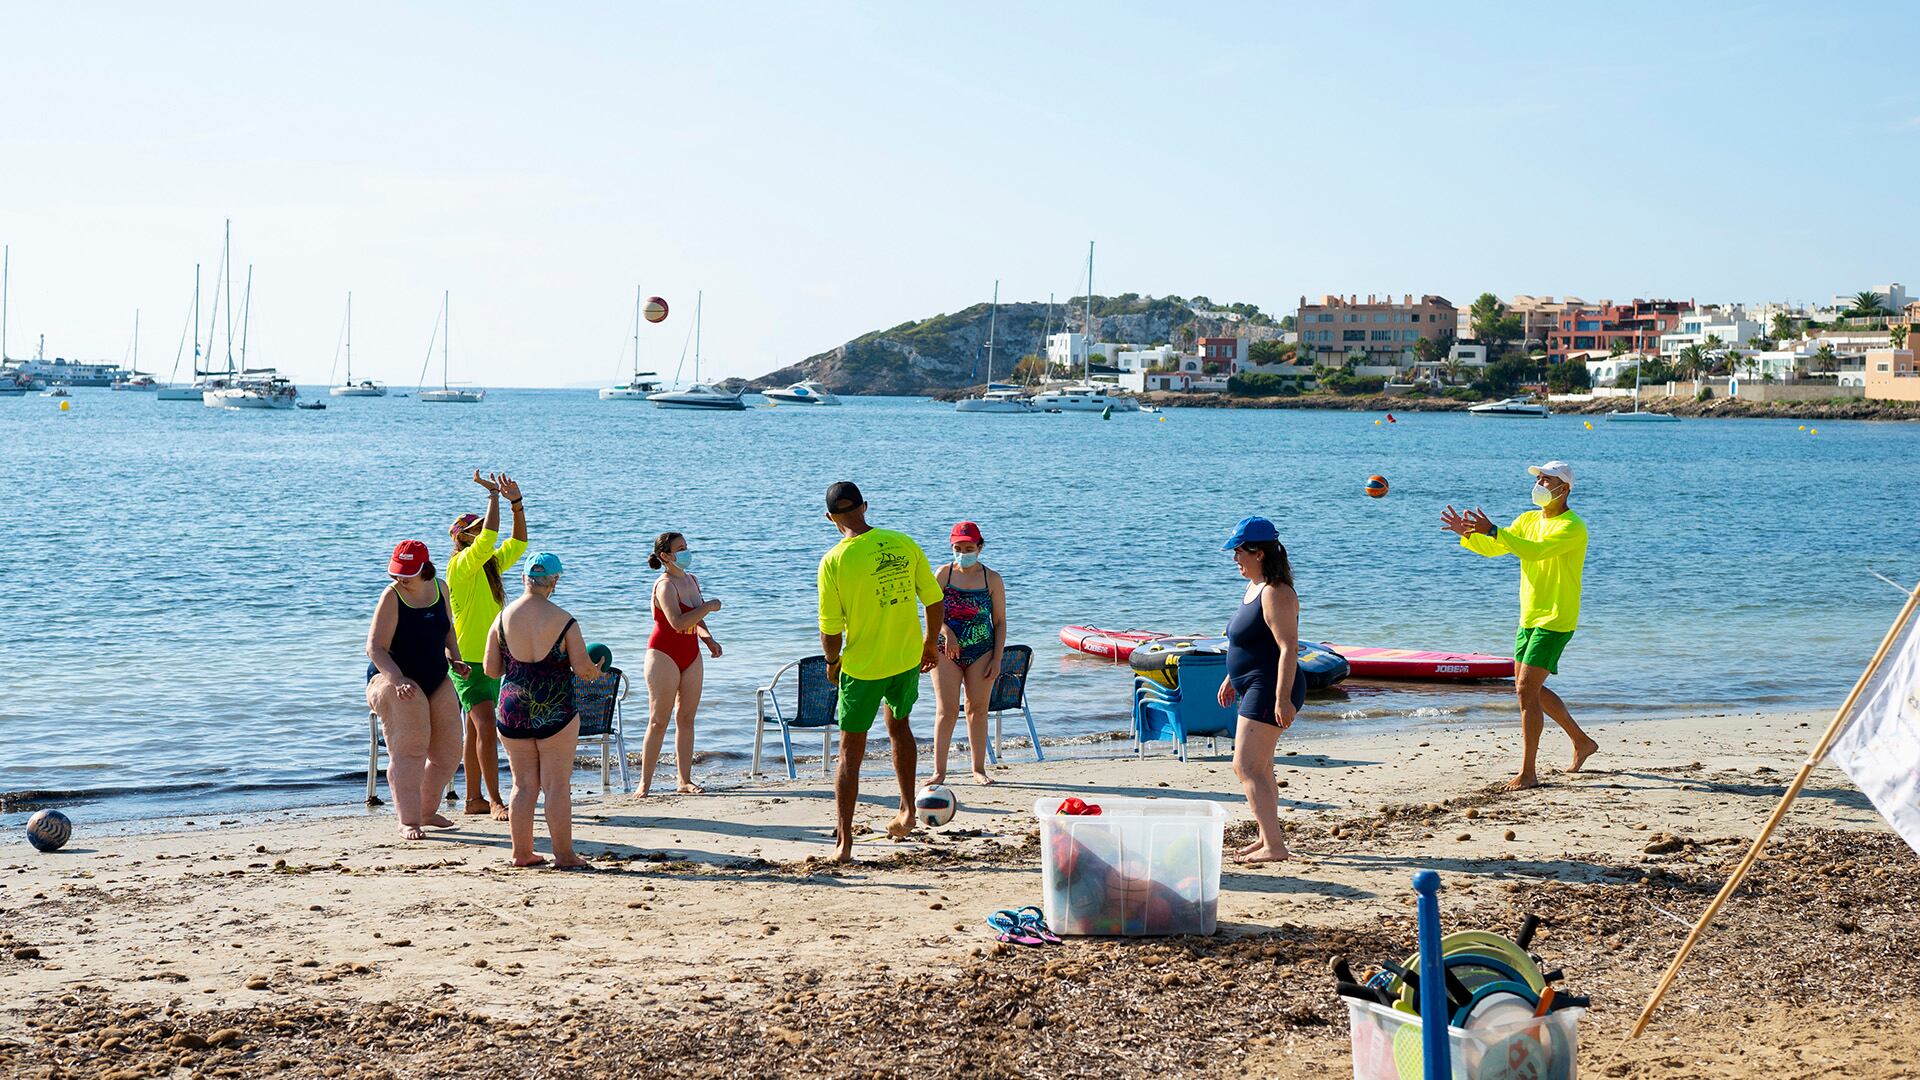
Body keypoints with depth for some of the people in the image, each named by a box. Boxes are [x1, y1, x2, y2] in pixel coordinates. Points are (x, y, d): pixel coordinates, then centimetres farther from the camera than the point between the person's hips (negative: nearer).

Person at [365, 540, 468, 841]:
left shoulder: (439, 588, 2)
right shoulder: (391, 597, -15)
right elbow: (375, 648, -20)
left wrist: (454, 659, 7)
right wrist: (398, 680, -32)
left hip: (436, 681, 6)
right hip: (393, 678, -6)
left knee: (448, 753, 8)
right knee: (409, 749, -20)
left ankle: (427, 811, 28)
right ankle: (408, 821, -16)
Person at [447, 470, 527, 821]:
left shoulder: (490, 565, 13)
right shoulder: (461, 565, -11)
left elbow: (518, 542, 16)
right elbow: (489, 538, -25)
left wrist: (516, 502, 5)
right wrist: (494, 495, -17)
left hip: (490, 660, 9)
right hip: (467, 660, -9)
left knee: (475, 731, 12)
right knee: (486, 727, -16)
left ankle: (474, 799, 17)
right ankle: (495, 801, -18)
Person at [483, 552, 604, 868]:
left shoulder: (504, 618, -3)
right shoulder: (564, 621, -11)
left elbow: (491, 669, 2)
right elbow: (583, 669, -10)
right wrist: (597, 671, 12)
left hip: (512, 711, 3)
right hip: (555, 712, -3)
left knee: (523, 784, 12)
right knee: (557, 785, 4)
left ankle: (521, 852, 17)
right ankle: (563, 855, 8)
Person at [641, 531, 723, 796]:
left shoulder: (692, 580, 10)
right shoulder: (665, 585, -16)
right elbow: (677, 622, -30)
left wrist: (708, 638, 6)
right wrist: (709, 606, -21)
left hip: (691, 656, 8)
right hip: (665, 655, -8)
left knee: (686, 719, 8)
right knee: (659, 721, -7)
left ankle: (685, 781, 12)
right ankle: (645, 783, -3)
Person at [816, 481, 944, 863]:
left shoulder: (834, 561, -15)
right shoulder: (903, 544, -6)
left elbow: (831, 628, -12)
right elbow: (933, 600, 0)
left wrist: (832, 662, 7)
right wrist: (931, 643, 16)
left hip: (861, 667, -4)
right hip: (907, 659, 4)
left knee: (850, 752, 6)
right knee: (899, 724, 29)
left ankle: (843, 843, 3)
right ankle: (907, 811, 35)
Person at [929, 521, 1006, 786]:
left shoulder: (992, 579, 1)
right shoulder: (944, 573, 1)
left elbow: (1000, 622, 3)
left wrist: (996, 659, -3)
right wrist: (946, 630, -19)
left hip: (981, 652, 1)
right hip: (946, 651, -1)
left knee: (978, 709, 5)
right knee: (946, 709, -5)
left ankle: (979, 768, 15)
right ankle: (939, 770, -3)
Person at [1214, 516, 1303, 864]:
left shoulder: (1275, 594, -19)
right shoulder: (1254, 588, 13)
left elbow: (1289, 647, -25)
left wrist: (1283, 698, -30)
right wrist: (1231, 678, 30)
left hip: (1270, 691, -11)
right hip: (1254, 689, 11)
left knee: (1246, 767, -14)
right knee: (1259, 768, 18)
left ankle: (1274, 845, -15)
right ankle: (1266, 837, 28)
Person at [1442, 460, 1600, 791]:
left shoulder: (1572, 527, -16)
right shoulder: (1528, 520, 11)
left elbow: (1535, 551, -32)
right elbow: (1492, 549, 7)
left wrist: (1492, 530, -39)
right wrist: (1467, 534, -12)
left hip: (1555, 620, -9)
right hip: (1529, 618, 9)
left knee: (1526, 690, -14)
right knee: (1529, 689, 15)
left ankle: (1527, 773, -9)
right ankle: (1582, 742, 33)